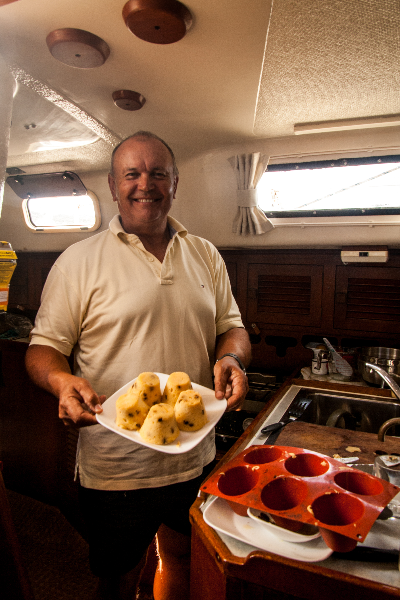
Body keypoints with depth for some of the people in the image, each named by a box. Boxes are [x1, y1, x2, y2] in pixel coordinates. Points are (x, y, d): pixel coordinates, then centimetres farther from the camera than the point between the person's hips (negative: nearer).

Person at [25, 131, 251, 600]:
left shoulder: (206, 256, 4)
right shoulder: (78, 261, -8)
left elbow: (231, 328, 8)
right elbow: (45, 347, -6)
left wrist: (232, 359, -13)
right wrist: (63, 381, -27)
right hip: (113, 469, -3)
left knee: (181, 559, 27)